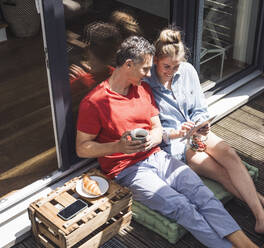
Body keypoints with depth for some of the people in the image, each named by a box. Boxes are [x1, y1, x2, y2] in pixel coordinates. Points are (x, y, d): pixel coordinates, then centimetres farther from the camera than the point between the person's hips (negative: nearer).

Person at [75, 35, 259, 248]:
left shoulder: (144, 89, 12)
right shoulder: (93, 102, -10)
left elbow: (158, 131, 14)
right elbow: (82, 148, -8)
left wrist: (150, 140, -12)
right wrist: (118, 146, -24)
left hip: (157, 157, 6)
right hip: (128, 169, -5)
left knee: (203, 194, -17)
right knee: (181, 207, -25)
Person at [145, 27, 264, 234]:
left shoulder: (188, 71, 1)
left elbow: (200, 108, 9)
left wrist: (201, 124, -12)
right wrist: (174, 133, -25)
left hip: (196, 132, 4)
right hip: (172, 143, -4)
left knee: (229, 153, -23)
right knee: (224, 174, -22)